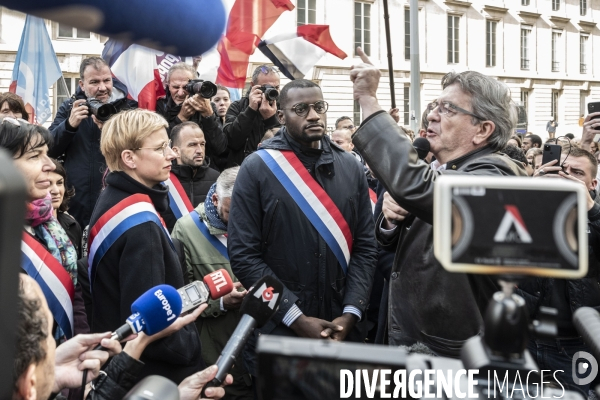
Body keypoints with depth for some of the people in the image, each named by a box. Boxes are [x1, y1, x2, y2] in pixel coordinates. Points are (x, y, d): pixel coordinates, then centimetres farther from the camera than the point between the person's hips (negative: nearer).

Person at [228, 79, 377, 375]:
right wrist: (295, 317, -13)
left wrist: (351, 312, -9)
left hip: (343, 328, 3)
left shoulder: (350, 168, 5)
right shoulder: (257, 169, -5)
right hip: (277, 330, -3)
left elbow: (365, 248, 4)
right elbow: (244, 254, -9)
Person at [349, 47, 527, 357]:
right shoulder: (435, 170, 7)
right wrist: (392, 218, -6)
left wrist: (368, 100, -33)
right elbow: (393, 240, 18)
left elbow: (417, 187, -40)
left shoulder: (494, 175, -21)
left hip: (452, 354, -8)